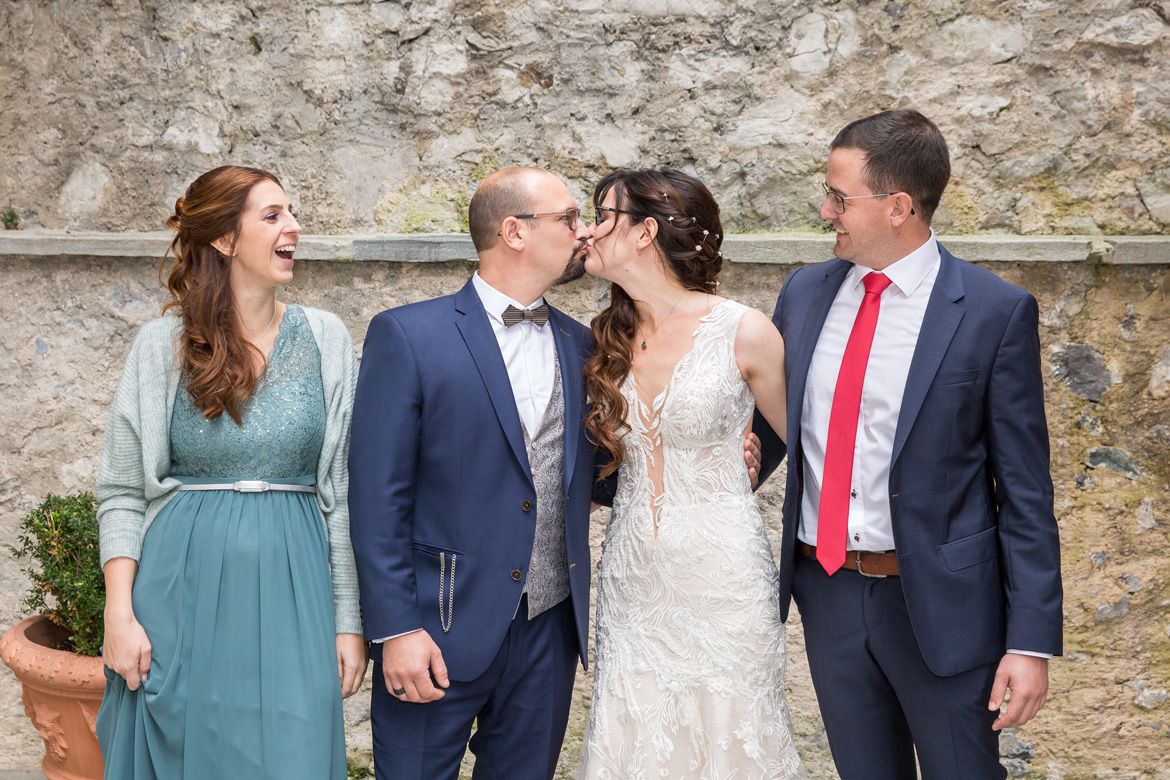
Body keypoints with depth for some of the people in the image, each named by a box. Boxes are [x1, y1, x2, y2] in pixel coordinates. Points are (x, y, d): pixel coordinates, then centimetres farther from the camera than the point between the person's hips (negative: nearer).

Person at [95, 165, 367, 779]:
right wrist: (119, 615, -7)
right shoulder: (162, 345, 0)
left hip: (290, 593, 1)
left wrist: (348, 620, 2)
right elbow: (121, 492, 2)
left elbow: (343, 491, 4)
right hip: (183, 593, -1)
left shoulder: (325, 339, 3)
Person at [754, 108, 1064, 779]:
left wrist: (1032, 642, -11)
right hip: (827, 591, 5)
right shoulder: (805, 293, 4)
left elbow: (1026, 489, -9)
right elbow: (773, 428, 14)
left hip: (940, 603, -4)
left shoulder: (996, 312, -10)